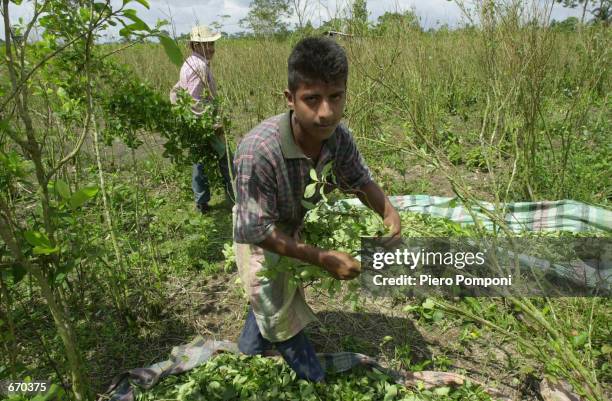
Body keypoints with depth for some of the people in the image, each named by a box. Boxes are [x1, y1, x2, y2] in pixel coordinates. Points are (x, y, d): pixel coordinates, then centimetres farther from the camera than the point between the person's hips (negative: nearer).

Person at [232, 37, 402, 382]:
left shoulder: (338, 135, -27)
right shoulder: (258, 151, -45)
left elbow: (359, 179, -7)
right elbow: (258, 230, -36)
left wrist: (389, 212, -27)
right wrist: (324, 259, -36)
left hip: (293, 230, 6)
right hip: (258, 238, -5)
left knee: (272, 300, 30)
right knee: (285, 319, 11)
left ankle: (249, 353, 62)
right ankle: (316, 382, 43)